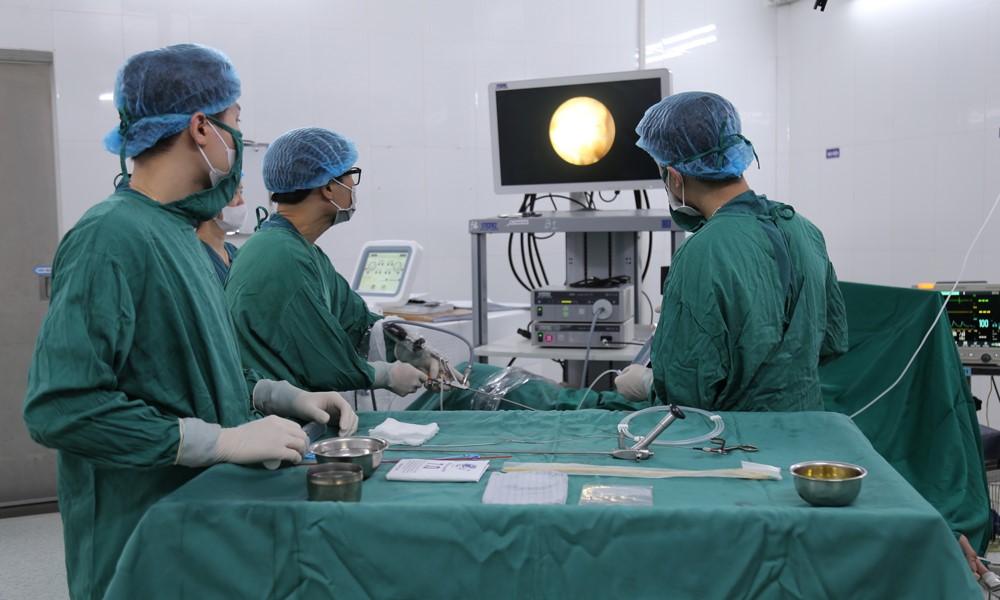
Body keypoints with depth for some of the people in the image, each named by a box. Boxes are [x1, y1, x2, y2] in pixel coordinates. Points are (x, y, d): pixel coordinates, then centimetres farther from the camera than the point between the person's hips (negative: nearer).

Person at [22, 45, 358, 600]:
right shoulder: (111, 236, -19)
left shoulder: (178, 232, 9)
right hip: (140, 542, -9)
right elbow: (60, 406, -26)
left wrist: (288, 398, 5)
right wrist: (224, 440, -24)